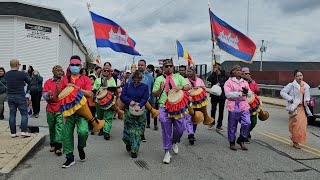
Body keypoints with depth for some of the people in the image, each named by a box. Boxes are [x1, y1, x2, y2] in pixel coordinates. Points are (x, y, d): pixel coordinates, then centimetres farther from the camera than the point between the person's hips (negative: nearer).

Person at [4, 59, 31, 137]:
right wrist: (26, 74, 17)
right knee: (24, 114, 3)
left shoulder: (6, 75, 2)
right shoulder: (22, 74, -13)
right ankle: (24, 131, -3)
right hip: (20, 96, -5)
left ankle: (13, 133, 11)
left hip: (10, 96, 5)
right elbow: (29, 82, 1)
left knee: (12, 115, 9)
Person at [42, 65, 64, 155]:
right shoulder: (48, 82, 7)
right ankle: (53, 144, 29)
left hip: (61, 109, -2)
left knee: (59, 127, -11)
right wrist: (48, 95, -22)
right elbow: (44, 94, 0)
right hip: (50, 108, 3)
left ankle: (58, 147, -10)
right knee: (51, 128, 13)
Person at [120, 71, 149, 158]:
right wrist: (130, 101, -17)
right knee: (128, 129, 4)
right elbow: (122, 96, 1)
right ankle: (128, 143, 35)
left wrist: (139, 105, -24)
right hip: (128, 111, 1)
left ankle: (134, 150, 9)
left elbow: (145, 98, -6)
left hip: (139, 111, -1)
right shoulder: (127, 85, 6)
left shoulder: (145, 87, 3)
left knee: (137, 132, 0)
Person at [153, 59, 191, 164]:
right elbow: (155, 94, 4)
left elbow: (189, 87, 5)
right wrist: (160, 89, -16)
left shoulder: (178, 77, 13)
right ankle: (167, 152, 14)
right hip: (164, 108, -1)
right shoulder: (159, 79, 9)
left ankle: (175, 142, 33)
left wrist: (181, 87, -15)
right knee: (166, 131, 1)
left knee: (180, 129, 1)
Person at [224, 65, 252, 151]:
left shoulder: (245, 82, 17)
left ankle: (241, 140, 12)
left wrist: (247, 91, -9)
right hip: (233, 106, -4)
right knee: (232, 126, 3)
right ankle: (232, 143, 19)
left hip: (244, 106, 4)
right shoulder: (229, 82, 0)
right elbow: (228, 94, -13)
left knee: (246, 123, -9)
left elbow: (250, 94, 15)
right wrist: (240, 93, -17)